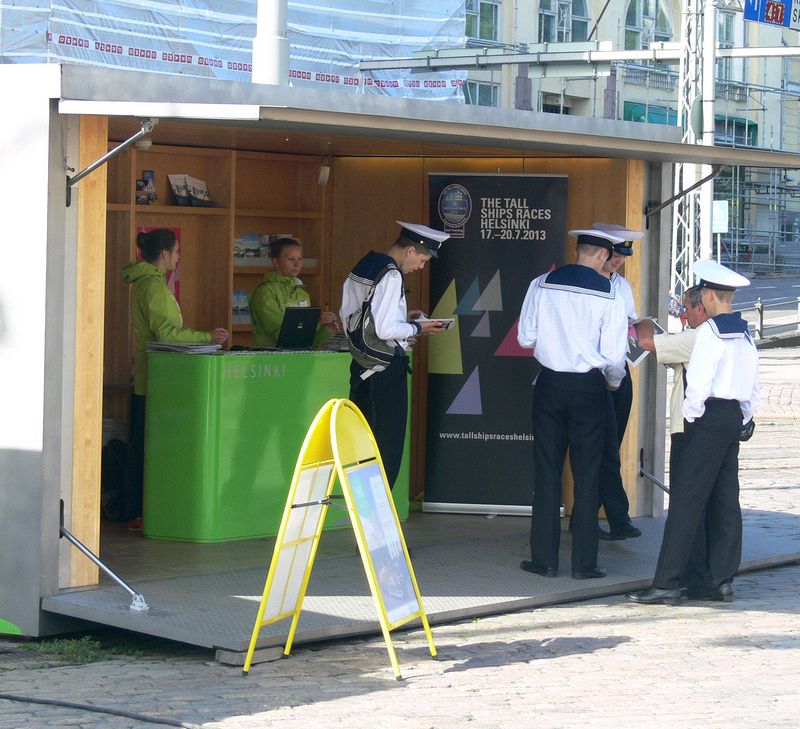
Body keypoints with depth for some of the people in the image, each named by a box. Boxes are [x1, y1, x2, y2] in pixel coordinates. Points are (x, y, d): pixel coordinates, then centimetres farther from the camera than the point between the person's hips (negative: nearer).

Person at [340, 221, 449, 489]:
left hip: (362, 364, 9)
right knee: (387, 445, -1)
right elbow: (384, 329, -22)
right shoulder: (391, 275, -16)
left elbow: (348, 316, 16)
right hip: (386, 367, -9)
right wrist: (417, 328, -7)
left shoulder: (362, 268, 11)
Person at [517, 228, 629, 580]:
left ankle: (544, 559, 9)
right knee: (586, 475, 5)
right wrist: (613, 380, 13)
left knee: (546, 471, 7)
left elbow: (526, 338, 0)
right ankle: (584, 562, 7)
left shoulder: (542, 284, -2)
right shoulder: (610, 294, -7)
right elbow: (614, 354, -8)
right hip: (588, 386, -2)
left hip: (549, 383, 2)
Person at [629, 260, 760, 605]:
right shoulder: (745, 335, 14)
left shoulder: (709, 331, -11)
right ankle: (721, 580, 12)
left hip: (709, 417, -9)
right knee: (725, 501, 10)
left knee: (686, 499, -9)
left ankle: (667, 583, -12)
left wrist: (691, 417, -7)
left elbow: (698, 382, -19)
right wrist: (740, 421, 18)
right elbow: (753, 391, 15)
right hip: (735, 417, 9)